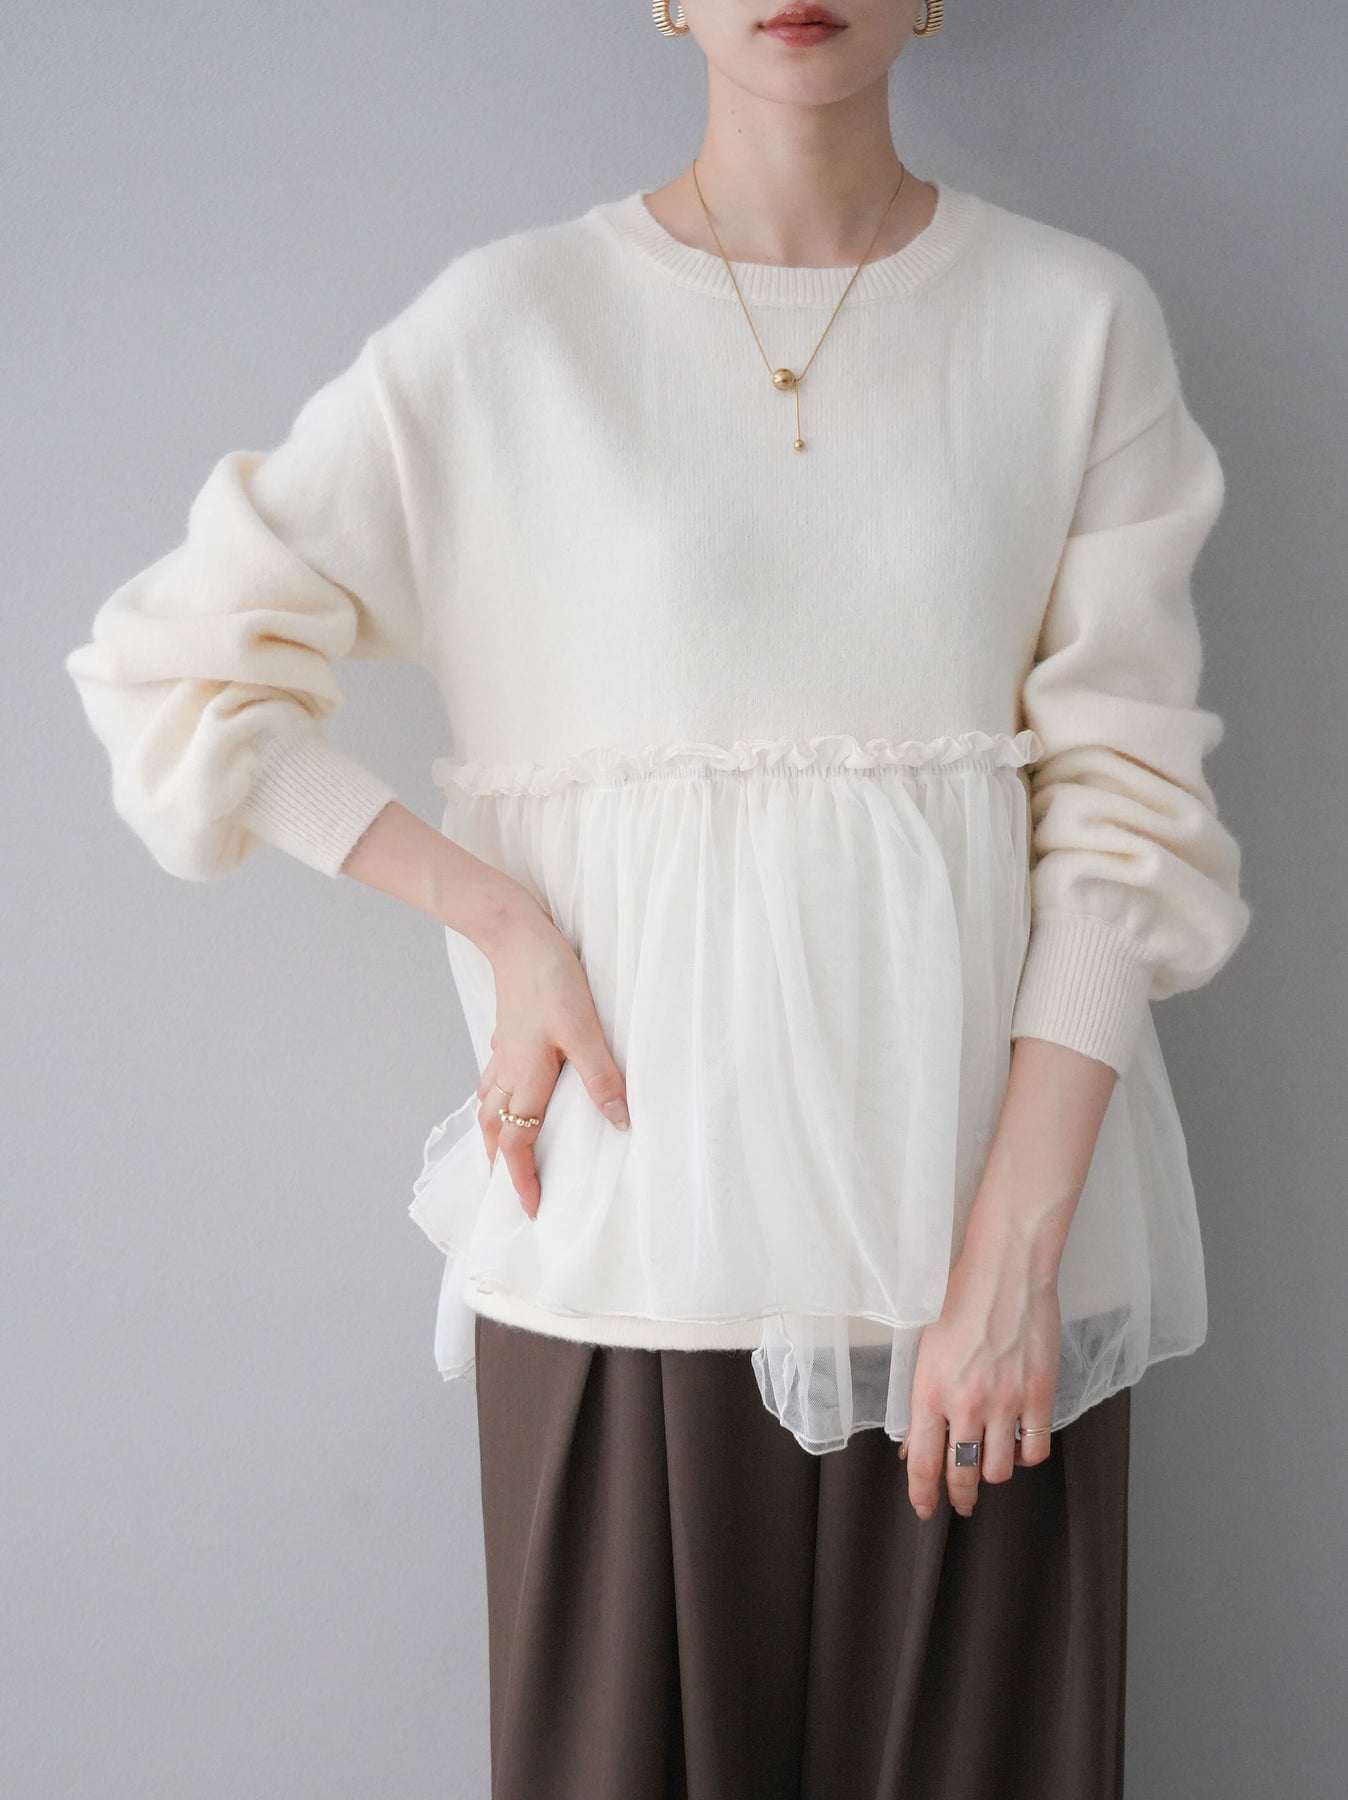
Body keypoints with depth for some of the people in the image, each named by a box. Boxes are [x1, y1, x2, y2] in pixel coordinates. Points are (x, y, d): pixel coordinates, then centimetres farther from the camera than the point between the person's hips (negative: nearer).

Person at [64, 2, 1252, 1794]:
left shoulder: (1081, 317, 1)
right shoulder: (512, 322, -1)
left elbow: (1124, 805, -3)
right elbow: (168, 670, 1)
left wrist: (1012, 1252, -10)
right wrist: (501, 918, -6)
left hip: (978, 1203, 1)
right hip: (642, 1222, 0)